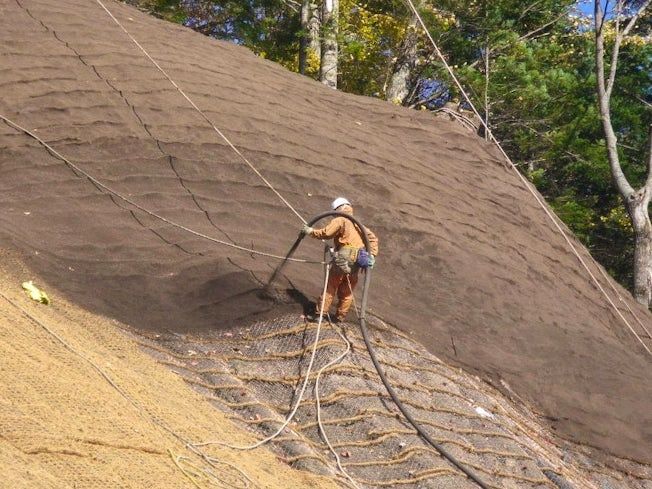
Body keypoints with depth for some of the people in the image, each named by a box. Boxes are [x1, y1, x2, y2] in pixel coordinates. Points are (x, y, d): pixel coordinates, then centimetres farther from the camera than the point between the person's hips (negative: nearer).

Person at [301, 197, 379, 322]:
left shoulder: (340, 220, 0)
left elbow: (325, 233, -10)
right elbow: (372, 238, 16)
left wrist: (310, 231, 2)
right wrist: (372, 254, 9)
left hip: (343, 259, -6)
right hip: (356, 262, 6)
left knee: (331, 287, 2)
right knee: (347, 291, 13)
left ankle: (321, 312, 2)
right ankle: (341, 316, 17)